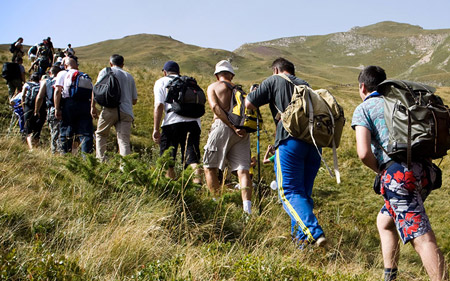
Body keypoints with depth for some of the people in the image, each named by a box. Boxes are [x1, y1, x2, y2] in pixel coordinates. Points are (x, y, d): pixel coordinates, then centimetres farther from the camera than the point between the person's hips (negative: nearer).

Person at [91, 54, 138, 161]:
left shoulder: (106, 71, 13)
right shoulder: (130, 76, 24)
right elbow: (134, 100, 24)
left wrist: (93, 106, 3)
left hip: (110, 109, -3)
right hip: (127, 112, 3)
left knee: (101, 134, 16)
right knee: (124, 141, -5)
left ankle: (100, 160, 6)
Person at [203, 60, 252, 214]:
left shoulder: (213, 87, 11)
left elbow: (215, 107, -6)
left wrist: (233, 127, -11)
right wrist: (242, 127, 4)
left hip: (223, 127, -4)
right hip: (243, 132, 4)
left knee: (209, 167, 7)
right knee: (243, 170, -3)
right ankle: (247, 208, -15)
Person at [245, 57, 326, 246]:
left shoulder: (274, 81, 11)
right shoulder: (305, 85, 27)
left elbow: (249, 104, 8)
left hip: (290, 140, -6)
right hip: (314, 142, 6)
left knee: (290, 193, -6)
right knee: (304, 192, 14)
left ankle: (314, 233, -22)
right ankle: (301, 236, 12)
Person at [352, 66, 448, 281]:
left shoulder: (363, 109, 4)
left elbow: (364, 153, -12)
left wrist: (380, 170, 6)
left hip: (398, 173, -7)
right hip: (423, 172, 7)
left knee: (422, 239, -12)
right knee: (384, 221, 24)